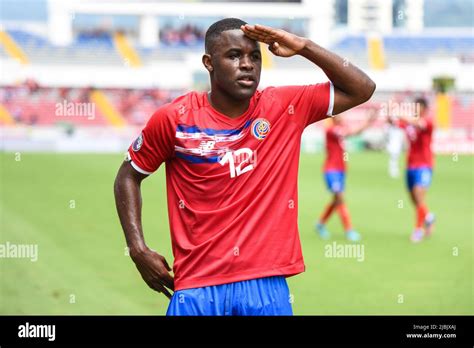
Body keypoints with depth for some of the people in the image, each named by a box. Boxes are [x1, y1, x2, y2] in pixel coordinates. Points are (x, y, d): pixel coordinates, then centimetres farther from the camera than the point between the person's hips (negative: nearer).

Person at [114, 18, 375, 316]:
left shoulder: (285, 107, 3)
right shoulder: (174, 119, -2)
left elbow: (362, 89, 4)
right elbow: (129, 176, 10)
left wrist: (304, 47, -5)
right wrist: (138, 250, 1)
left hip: (267, 287, 1)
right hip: (198, 288, -1)